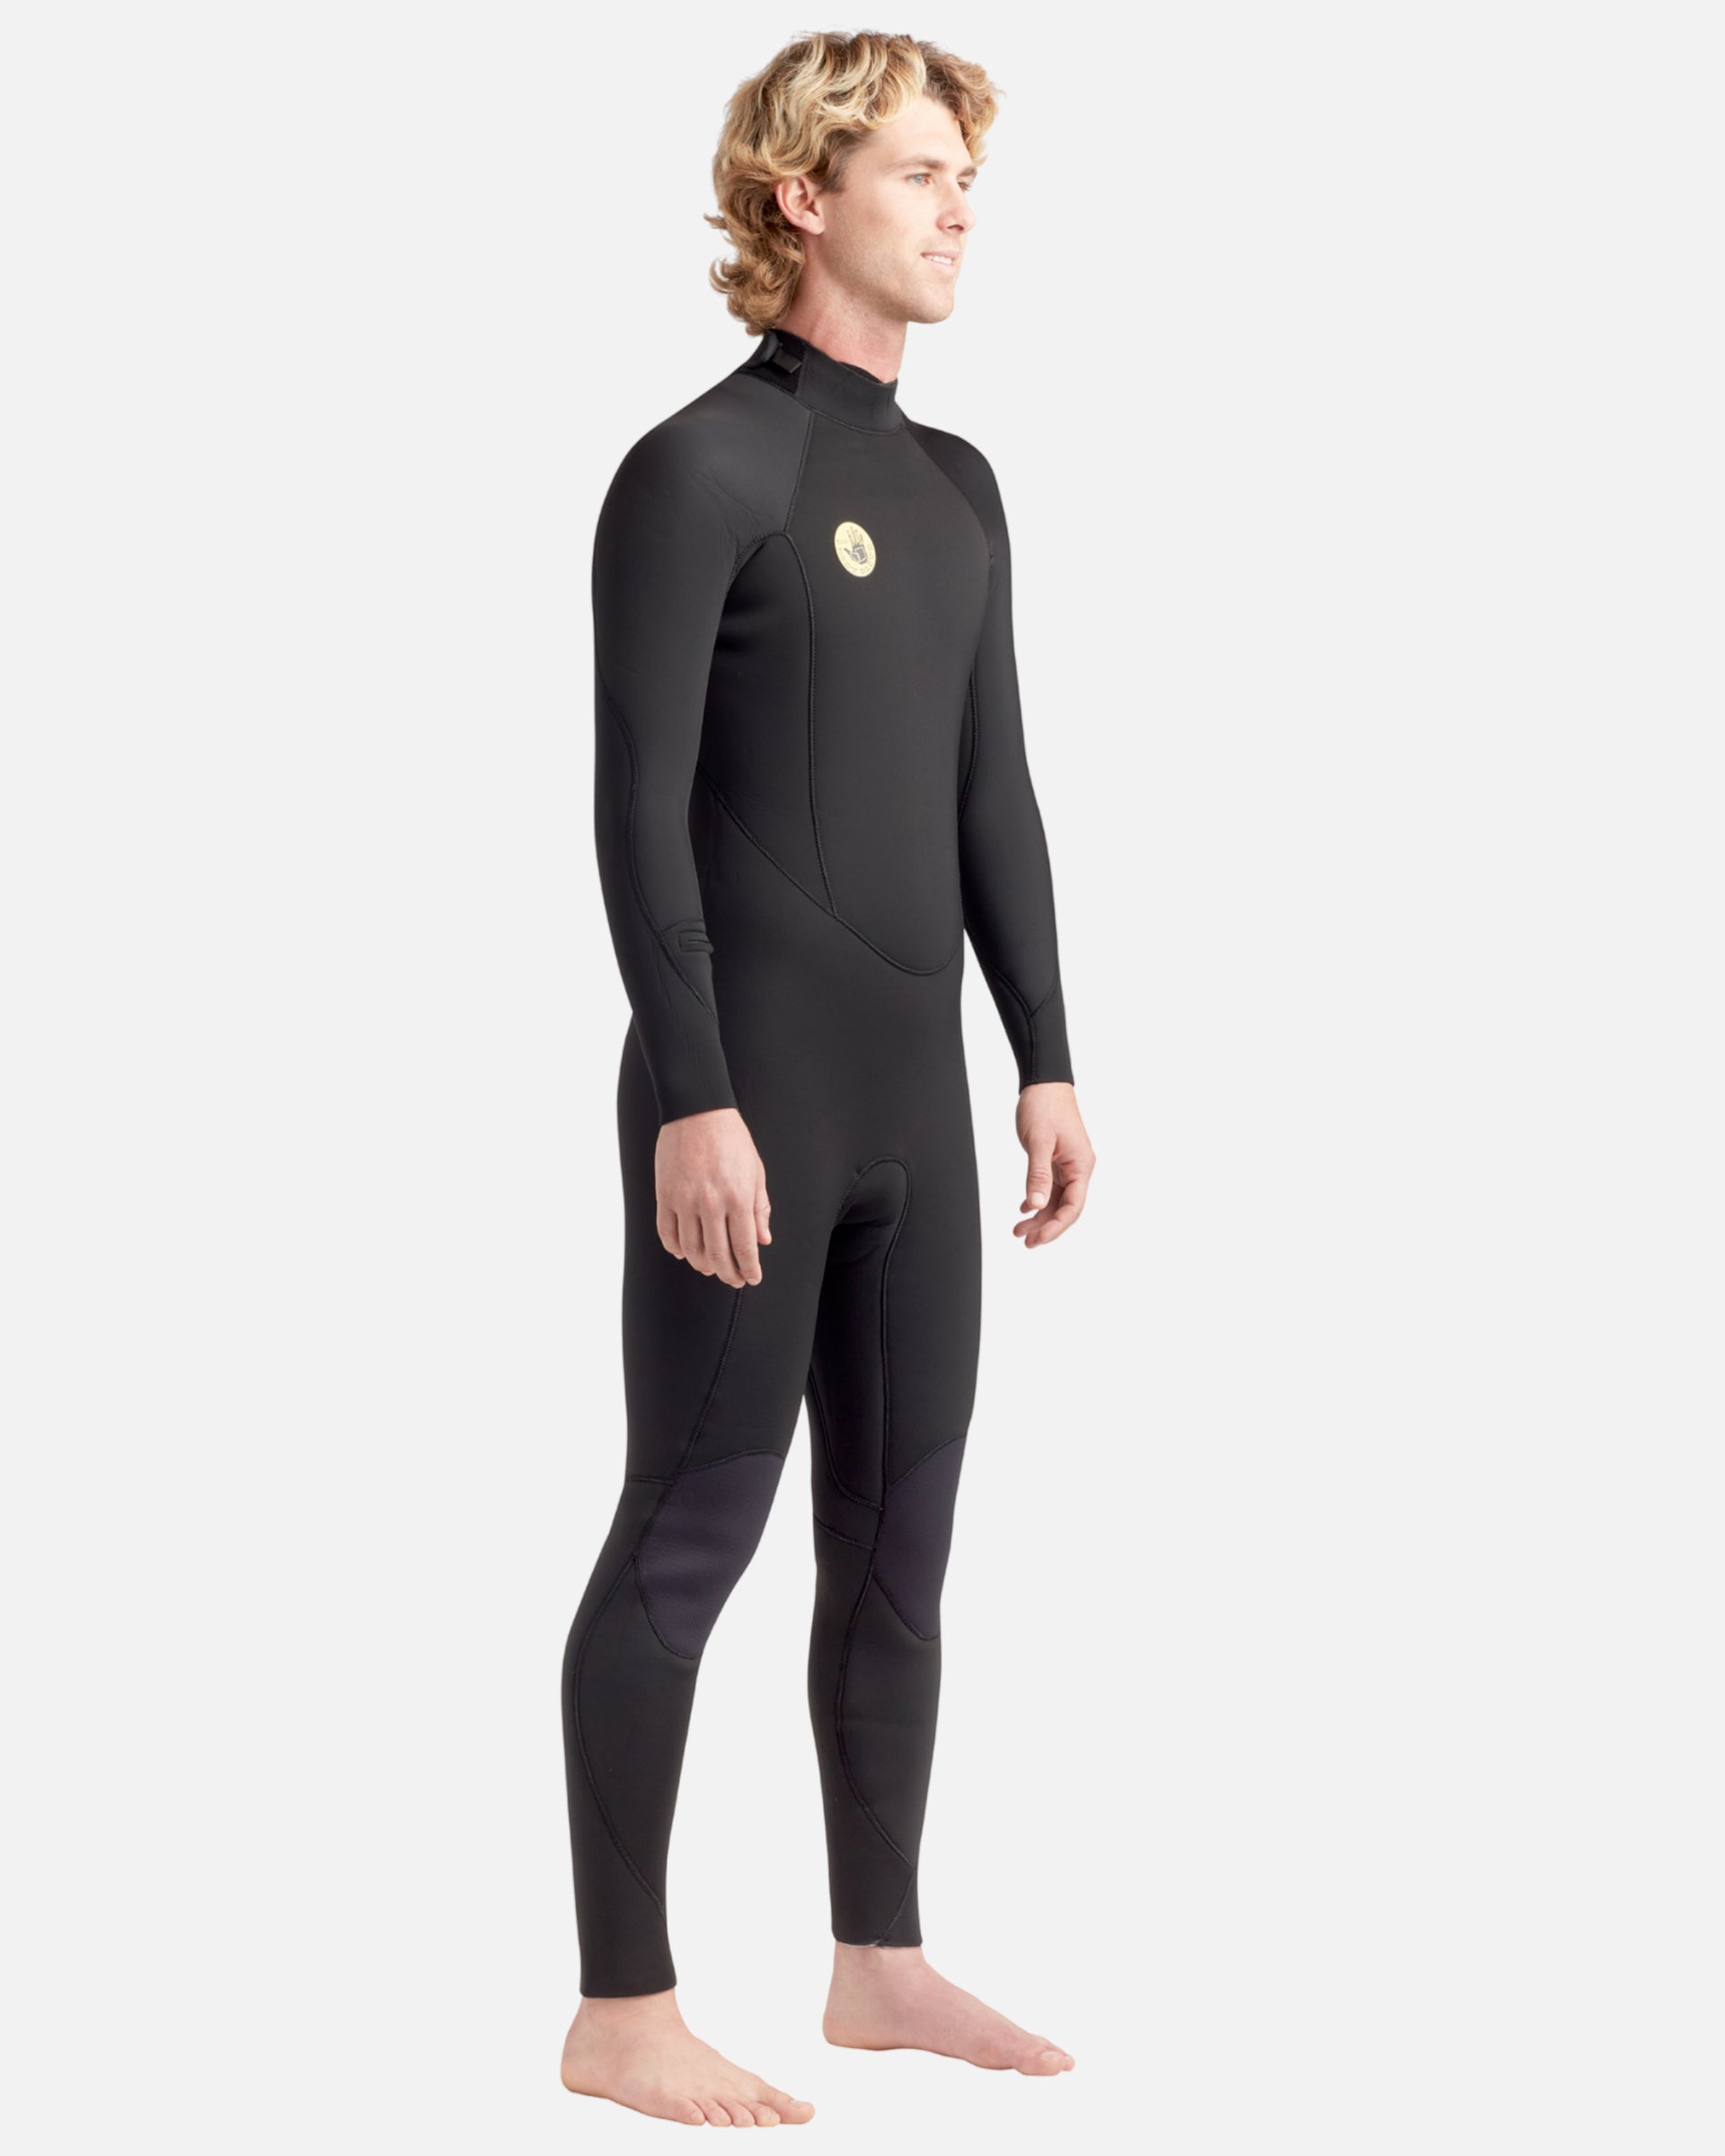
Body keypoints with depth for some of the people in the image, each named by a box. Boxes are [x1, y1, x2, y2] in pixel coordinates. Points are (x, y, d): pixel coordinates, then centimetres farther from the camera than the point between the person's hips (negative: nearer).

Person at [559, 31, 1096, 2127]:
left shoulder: (956, 489, 14)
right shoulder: (698, 471, -9)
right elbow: (637, 808, -14)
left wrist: (1045, 1058, 12)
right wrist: (692, 1100, -19)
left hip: (915, 1090, 8)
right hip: (751, 1093, -7)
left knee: (900, 1534, 12)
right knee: (692, 1529, -2)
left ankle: (880, 1960, 24)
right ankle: (621, 2007, 8)